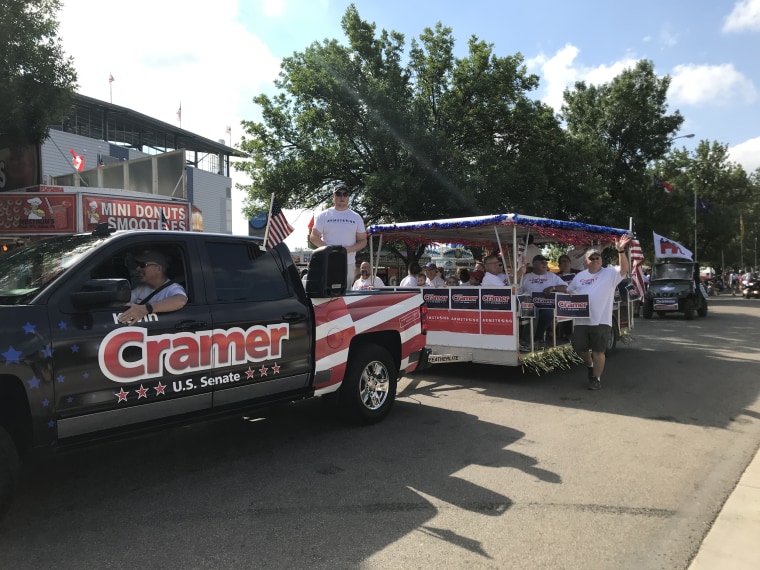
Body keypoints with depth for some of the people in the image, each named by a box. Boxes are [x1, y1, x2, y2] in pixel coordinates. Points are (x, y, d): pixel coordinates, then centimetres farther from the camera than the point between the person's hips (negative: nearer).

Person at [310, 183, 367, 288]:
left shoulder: (356, 217, 12)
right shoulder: (323, 216, 8)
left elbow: (363, 241, 10)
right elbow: (314, 237, 4)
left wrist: (348, 249, -10)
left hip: (349, 264, 2)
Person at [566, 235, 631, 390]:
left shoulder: (610, 273, 1)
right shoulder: (580, 276, 14)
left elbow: (625, 268, -16)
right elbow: (569, 292, 21)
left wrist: (621, 251, -30)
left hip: (601, 321, -4)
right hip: (581, 320, 4)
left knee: (598, 351, 0)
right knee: (579, 348, 8)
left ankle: (596, 378, 16)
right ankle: (590, 364, 38)